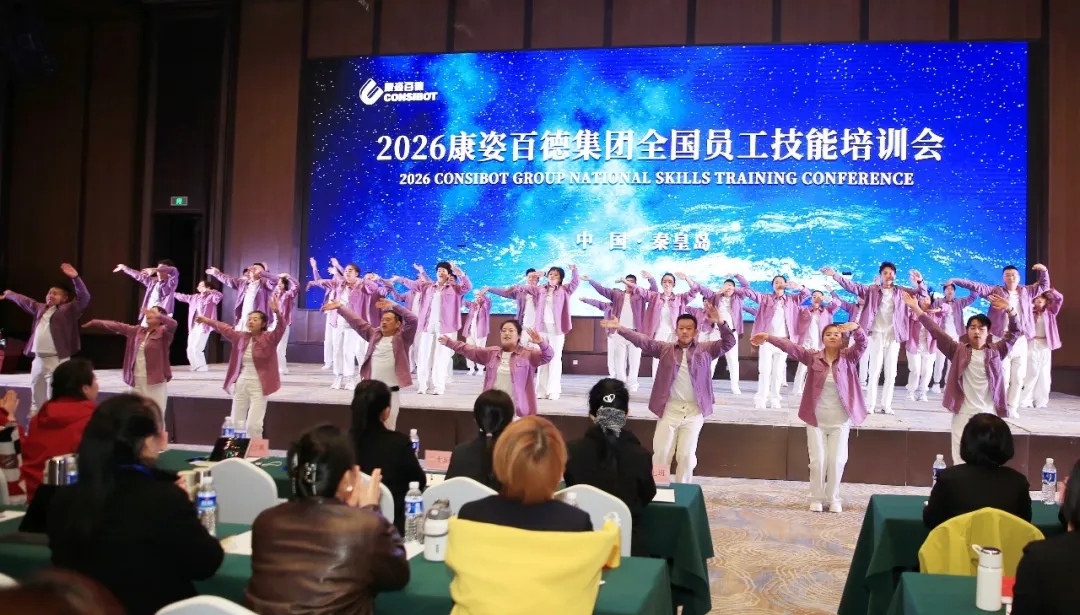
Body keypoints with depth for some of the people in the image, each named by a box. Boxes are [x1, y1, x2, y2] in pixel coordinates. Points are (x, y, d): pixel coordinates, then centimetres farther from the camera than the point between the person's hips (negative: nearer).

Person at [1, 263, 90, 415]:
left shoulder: (68, 310, -1)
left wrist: (75, 277, -24)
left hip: (57, 360, -7)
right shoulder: (40, 308, 19)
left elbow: (84, 298, -14)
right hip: (38, 360, 7)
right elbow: (24, 301, 36)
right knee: (36, 398, 18)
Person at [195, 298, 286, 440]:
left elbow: (281, 329, -25)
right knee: (236, 422, 8)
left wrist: (277, 312, -41)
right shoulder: (241, 336, 9)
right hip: (240, 384, 6)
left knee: (253, 424, -9)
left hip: (259, 386, -6)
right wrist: (208, 321, 36)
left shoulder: (269, 338, -7)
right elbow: (225, 328, 25)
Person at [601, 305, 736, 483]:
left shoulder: (706, 349, 5)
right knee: (661, 453, 4)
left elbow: (729, 343, -3)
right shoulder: (665, 348, 7)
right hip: (669, 408, 1)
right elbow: (642, 340, 2)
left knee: (687, 455, 5)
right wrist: (620, 328, -8)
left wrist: (719, 323, -20)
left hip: (694, 410, -1)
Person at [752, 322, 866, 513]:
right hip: (816, 419, 0)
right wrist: (768, 337, -22)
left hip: (840, 420, 0)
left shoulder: (849, 357, -2)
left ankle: (833, 498, 21)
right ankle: (816, 497, 20)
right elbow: (790, 346, -11)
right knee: (818, 460, 4)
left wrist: (855, 328, -39)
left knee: (837, 460, 4)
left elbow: (862, 343, -18)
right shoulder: (813, 356, -2)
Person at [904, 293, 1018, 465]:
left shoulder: (996, 351, 5)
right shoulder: (958, 351, 2)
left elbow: (1013, 334, -1)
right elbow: (936, 332, -2)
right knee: (960, 460, 5)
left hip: (989, 414, 1)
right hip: (963, 414, 0)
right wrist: (916, 309, -9)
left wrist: (1010, 310, -19)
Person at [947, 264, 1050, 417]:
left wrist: (1044, 271, 9)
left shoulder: (1026, 291, 13)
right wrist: (956, 281, -14)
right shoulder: (996, 291, 3)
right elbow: (977, 287, -5)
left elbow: (1044, 286, 25)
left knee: (1018, 378, 7)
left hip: (1021, 342, 3)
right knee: (1003, 377, -2)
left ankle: (1012, 408, 15)